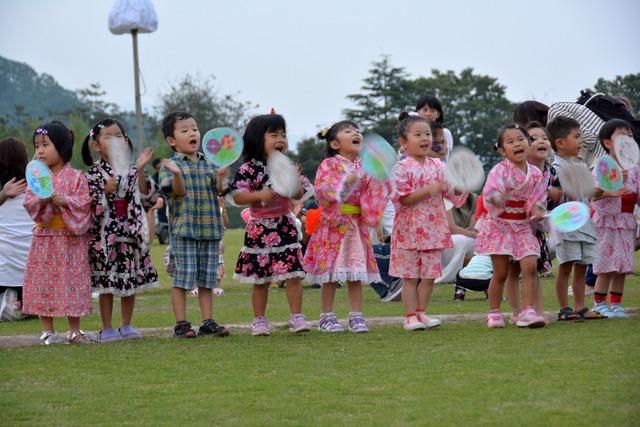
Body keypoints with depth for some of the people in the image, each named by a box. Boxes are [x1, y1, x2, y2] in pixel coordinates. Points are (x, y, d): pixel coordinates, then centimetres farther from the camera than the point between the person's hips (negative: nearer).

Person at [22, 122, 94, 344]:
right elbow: (28, 203, -2)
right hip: (44, 238, 2)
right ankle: (48, 331, 11)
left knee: (72, 283, 2)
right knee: (43, 284, 1)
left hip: (71, 240, -2)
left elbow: (84, 203, -9)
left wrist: (63, 201, -20)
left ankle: (74, 330, 12)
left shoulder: (76, 177, -1)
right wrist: (42, 200, -20)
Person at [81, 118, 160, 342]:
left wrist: (140, 171, -8)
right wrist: (106, 191, -23)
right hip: (105, 235, -4)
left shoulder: (132, 170, 6)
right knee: (107, 282, 1)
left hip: (131, 232, 4)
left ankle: (126, 325, 19)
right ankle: (107, 329, 8)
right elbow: (91, 206, -9)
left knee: (132, 280, 7)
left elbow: (147, 198, 0)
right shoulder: (94, 174, -4)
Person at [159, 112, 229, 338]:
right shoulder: (171, 165, -1)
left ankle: (208, 322, 13)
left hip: (210, 229, 5)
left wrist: (220, 179, -15)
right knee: (182, 277, -5)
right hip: (183, 228, -5)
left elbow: (217, 192, 6)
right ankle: (181, 324, 0)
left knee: (206, 278, 8)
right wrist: (176, 174, -33)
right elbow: (179, 191, -13)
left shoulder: (208, 165, 13)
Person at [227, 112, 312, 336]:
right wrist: (260, 195, -25)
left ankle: (296, 317, 4)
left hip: (285, 227, 3)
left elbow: (300, 195, 5)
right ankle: (259, 320, 14)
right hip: (260, 228, -3)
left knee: (294, 274, -4)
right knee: (260, 279, 4)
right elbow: (237, 196, -13)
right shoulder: (249, 169, -7)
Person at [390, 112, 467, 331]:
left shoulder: (437, 166, 8)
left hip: (434, 228, 5)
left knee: (430, 274, 6)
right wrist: (427, 191, -22)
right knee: (410, 276, 0)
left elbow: (451, 192, 8)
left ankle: (420, 312, 18)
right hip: (410, 229, -5)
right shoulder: (402, 168, -8)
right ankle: (410, 316, 6)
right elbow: (402, 198, -14)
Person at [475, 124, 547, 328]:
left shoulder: (535, 173, 2)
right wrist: (497, 197, -46)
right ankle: (494, 313, 15)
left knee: (530, 267, -9)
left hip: (523, 226, 3)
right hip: (500, 225, -3)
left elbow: (538, 200, 7)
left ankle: (528, 312, -6)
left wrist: (537, 211, -14)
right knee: (500, 273, 1)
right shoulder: (500, 170, -11)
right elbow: (489, 193, -23)